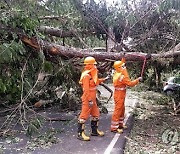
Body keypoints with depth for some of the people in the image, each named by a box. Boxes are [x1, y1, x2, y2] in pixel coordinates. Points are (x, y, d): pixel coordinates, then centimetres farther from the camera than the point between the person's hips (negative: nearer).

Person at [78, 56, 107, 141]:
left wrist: (100, 80, 10)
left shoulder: (91, 74, 11)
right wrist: (89, 100, -22)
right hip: (87, 99, -10)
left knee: (95, 114, 17)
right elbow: (86, 89, -21)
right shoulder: (86, 75, -18)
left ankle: (95, 131, 31)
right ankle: (80, 134, 4)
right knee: (84, 115, -4)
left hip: (92, 98, 10)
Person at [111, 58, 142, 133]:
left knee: (122, 109, 20)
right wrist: (138, 80, -10)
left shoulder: (116, 73, 4)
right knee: (118, 110, -4)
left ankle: (120, 124, 32)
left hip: (120, 94, 10)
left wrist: (123, 60, 21)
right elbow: (130, 83, -23)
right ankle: (114, 128, 1)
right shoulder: (121, 77, -24)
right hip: (119, 95, -10)